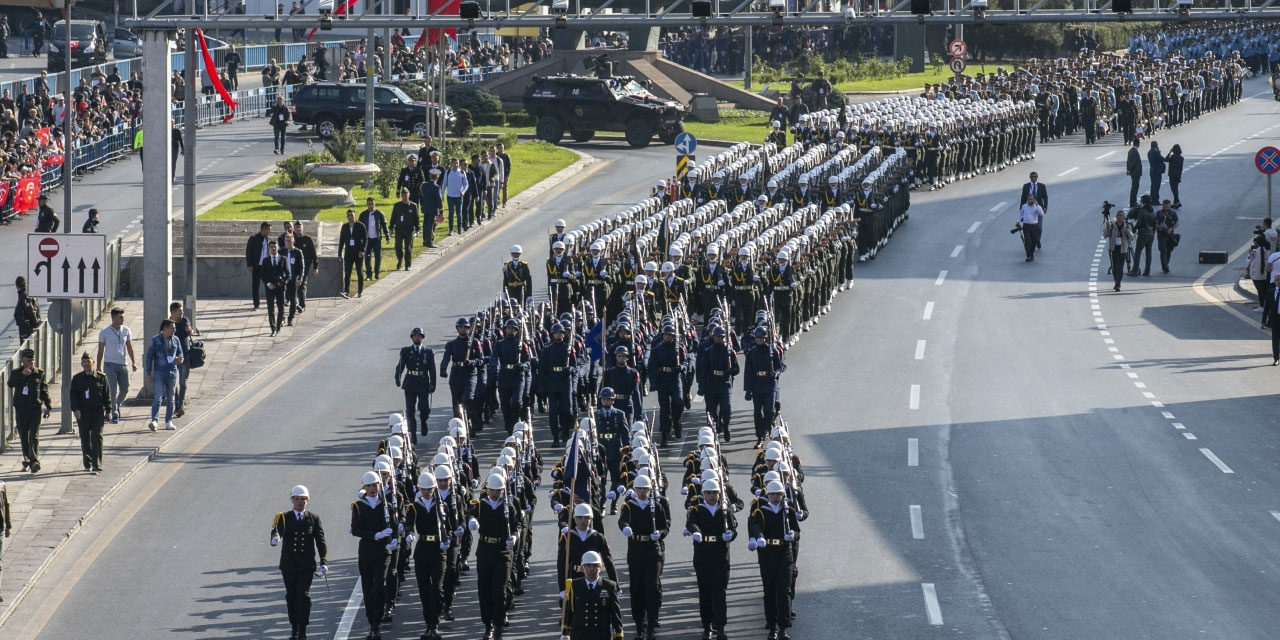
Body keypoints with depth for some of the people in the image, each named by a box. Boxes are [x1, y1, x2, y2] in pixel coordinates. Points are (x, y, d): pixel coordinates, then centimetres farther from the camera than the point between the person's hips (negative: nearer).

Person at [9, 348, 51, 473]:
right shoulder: (16, 373, 2)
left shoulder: (39, 373, 5)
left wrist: (48, 407, 9)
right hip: (21, 409, 1)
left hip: (35, 408, -1)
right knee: (24, 437, 7)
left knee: (34, 436, -11)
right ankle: (26, 461, 18)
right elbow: (10, 384, -19)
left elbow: (44, 391, 11)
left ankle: (34, 461, -20)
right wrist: (22, 374, -28)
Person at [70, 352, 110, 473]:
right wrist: (75, 409, -9)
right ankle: (87, 464, 17)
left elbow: (107, 395, 8)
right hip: (83, 413, 2)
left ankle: (97, 464, -11)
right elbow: (73, 395, 5)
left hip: (98, 412, -2)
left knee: (97, 437, -11)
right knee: (85, 439, 6)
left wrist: (108, 410, 3)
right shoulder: (77, 379, 8)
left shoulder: (101, 377, 5)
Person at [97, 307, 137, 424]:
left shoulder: (126, 331, 6)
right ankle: (114, 414, -3)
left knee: (125, 389, 3)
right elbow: (100, 351, 3)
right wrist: (99, 367, 2)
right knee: (113, 390, -8)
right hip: (110, 364, -3)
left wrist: (134, 362, 0)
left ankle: (117, 405, 31)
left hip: (122, 364, 3)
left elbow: (130, 348, 11)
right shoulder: (104, 333, -2)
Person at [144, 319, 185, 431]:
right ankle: (154, 421, -23)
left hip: (172, 373, 4)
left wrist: (180, 359, -3)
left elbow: (180, 353, 22)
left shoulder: (175, 340, 10)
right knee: (157, 397, -14)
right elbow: (149, 358, -1)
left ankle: (169, 422, 19)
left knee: (170, 399, 9)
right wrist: (148, 374, -7)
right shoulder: (155, 341, -2)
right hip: (159, 373, -4)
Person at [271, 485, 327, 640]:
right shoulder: (284, 517, 4)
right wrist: (275, 538, -40)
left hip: (307, 565, -2)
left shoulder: (314, 519, 4)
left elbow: (321, 541, 0)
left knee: (303, 595, -12)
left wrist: (324, 563, -10)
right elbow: (277, 529, -15)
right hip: (288, 565, 2)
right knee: (291, 597, 9)